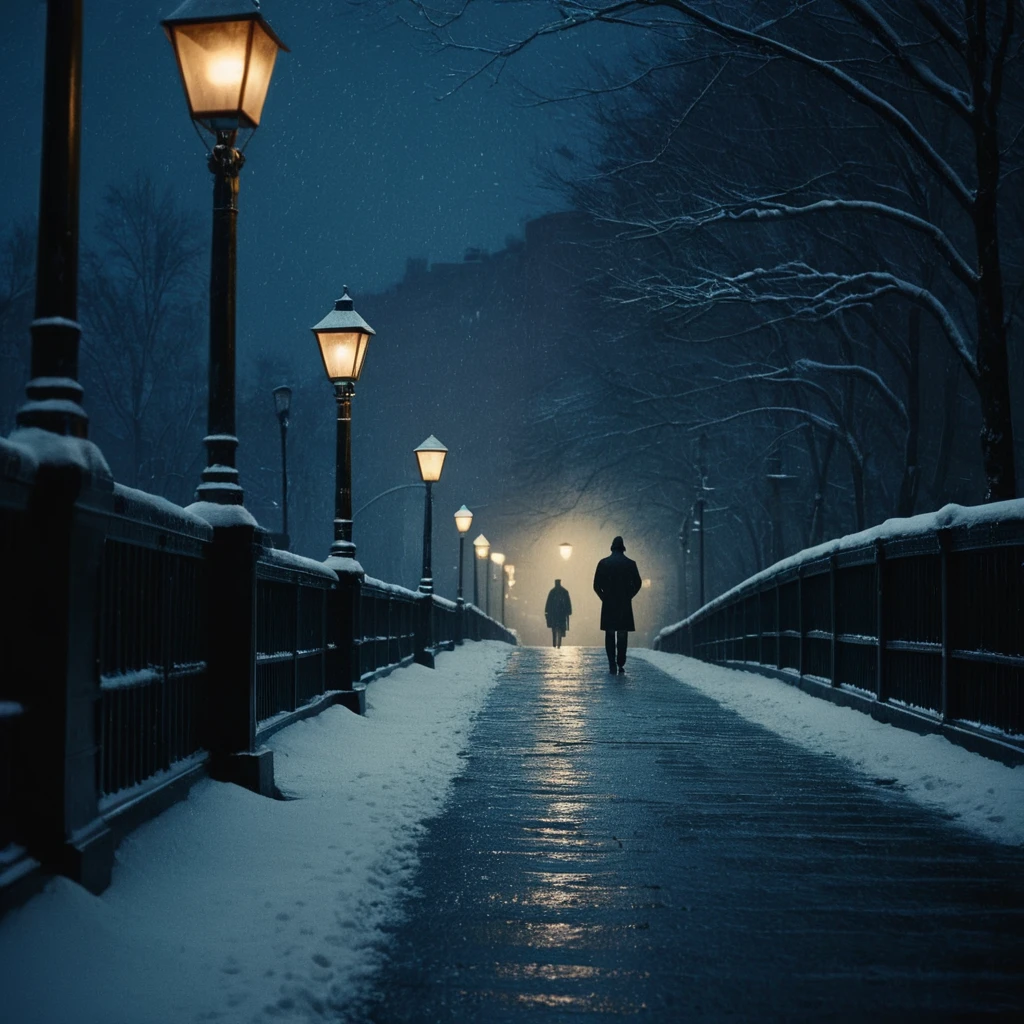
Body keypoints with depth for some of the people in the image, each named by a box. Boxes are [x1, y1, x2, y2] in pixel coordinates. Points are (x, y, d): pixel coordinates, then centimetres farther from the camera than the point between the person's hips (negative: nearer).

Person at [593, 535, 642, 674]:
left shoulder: (603, 563, -1)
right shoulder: (630, 563, -1)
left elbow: (596, 585, -3)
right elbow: (637, 584, 0)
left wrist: (604, 597, 8)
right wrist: (628, 596, 10)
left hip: (608, 605, 0)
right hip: (625, 605, 0)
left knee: (610, 635, 7)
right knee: (622, 635, 8)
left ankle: (612, 665, -3)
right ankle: (621, 665, 3)